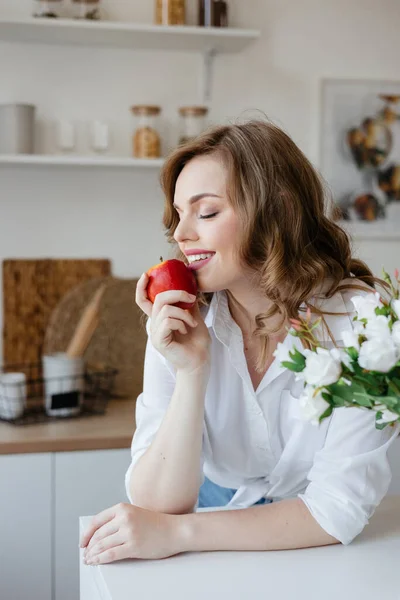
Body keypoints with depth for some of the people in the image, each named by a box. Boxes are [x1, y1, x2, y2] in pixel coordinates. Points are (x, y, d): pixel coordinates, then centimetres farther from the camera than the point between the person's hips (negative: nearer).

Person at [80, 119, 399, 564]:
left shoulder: (356, 317, -16)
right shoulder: (180, 324, -8)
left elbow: (340, 509, -19)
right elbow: (157, 506, -14)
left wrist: (175, 532, -23)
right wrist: (190, 369, -25)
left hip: (319, 552, 0)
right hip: (215, 547, 1)